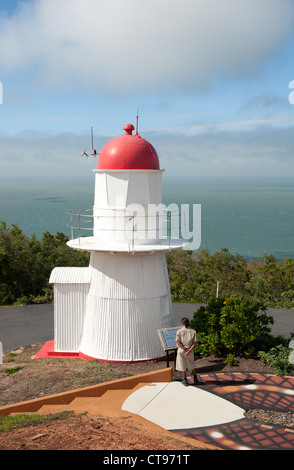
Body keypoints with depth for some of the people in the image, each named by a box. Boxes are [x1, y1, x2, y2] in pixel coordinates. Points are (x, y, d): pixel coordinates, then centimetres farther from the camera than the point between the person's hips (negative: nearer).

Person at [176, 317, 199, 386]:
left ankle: (184, 380, 13)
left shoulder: (179, 331, -8)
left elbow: (178, 342, -13)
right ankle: (195, 379, 24)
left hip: (181, 350, -2)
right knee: (192, 365, 20)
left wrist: (185, 349, -13)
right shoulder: (193, 331, -3)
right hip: (190, 351, 2)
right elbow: (195, 343, -9)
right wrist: (189, 351, -15)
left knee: (182, 365, 9)